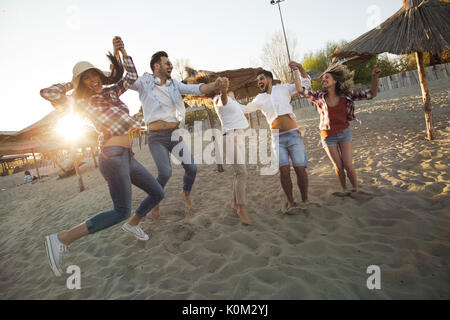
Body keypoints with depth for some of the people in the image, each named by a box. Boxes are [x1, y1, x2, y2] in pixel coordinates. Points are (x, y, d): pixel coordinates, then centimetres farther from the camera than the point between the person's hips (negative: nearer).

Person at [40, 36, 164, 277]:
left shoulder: (110, 93, 18)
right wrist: (72, 84, 6)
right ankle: (62, 240, -5)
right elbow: (47, 93, -8)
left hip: (127, 157, 8)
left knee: (157, 194, 11)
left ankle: (133, 224, 33)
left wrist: (122, 52, 12)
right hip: (113, 156, -8)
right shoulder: (81, 103, 1)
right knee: (121, 211, -10)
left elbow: (132, 76, 22)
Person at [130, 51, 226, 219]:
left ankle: (186, 193, 32)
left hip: (175, 135, 5)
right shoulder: (144, 82, -2)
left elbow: (197, 89, 1)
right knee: (165, 172, -20)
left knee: (192, 168, 0)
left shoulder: (174, 84, 10)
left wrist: (216, 84, -18)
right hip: (156, 138, -4)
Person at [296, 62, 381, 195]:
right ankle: (344, 189, 26)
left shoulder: (346, 95, -9)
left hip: (344, 133, 0)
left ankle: (356, 189, 17)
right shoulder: (319, 96, -8)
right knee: (338, 166, 2)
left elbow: (372, 94, -9)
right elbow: (301, 91, -16)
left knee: (348, 165, -7)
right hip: (328, 137, 0)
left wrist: (375, 77, -25)